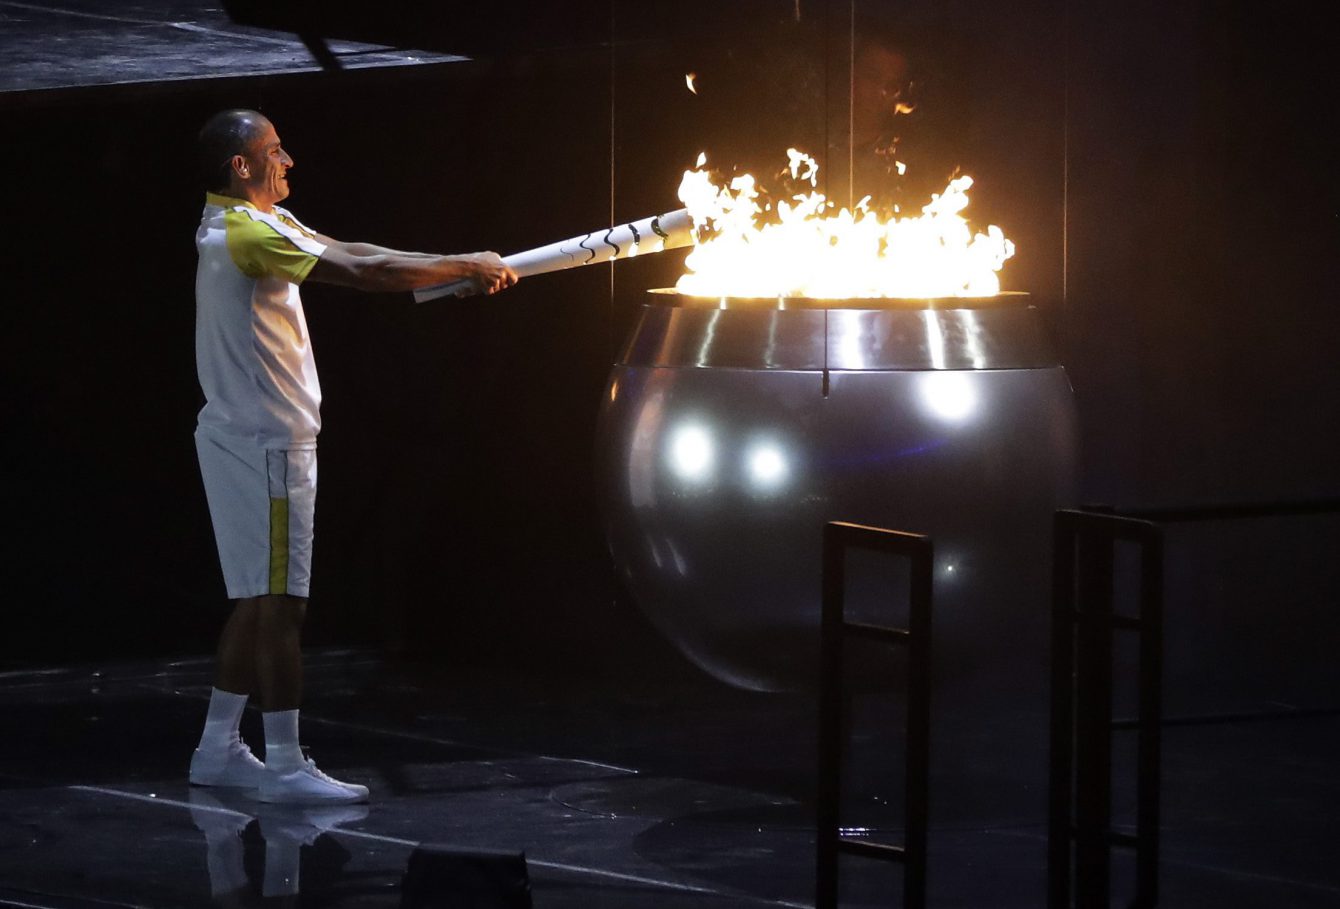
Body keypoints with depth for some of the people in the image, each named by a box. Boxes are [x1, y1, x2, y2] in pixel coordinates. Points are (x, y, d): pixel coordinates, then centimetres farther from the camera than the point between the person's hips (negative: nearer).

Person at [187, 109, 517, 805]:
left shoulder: (258, 225, 13)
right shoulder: (248, 234, -19)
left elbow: (350, 253, 13)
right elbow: (364, 272, -22)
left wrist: (461, 271, 6)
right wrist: (467, 268, -12)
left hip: (246, 438, 10)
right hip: (264, 441, -10)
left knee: (256, 599, 14)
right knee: (279, 602, -8)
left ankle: (219, 749, 19)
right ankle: (284, 766, -6)